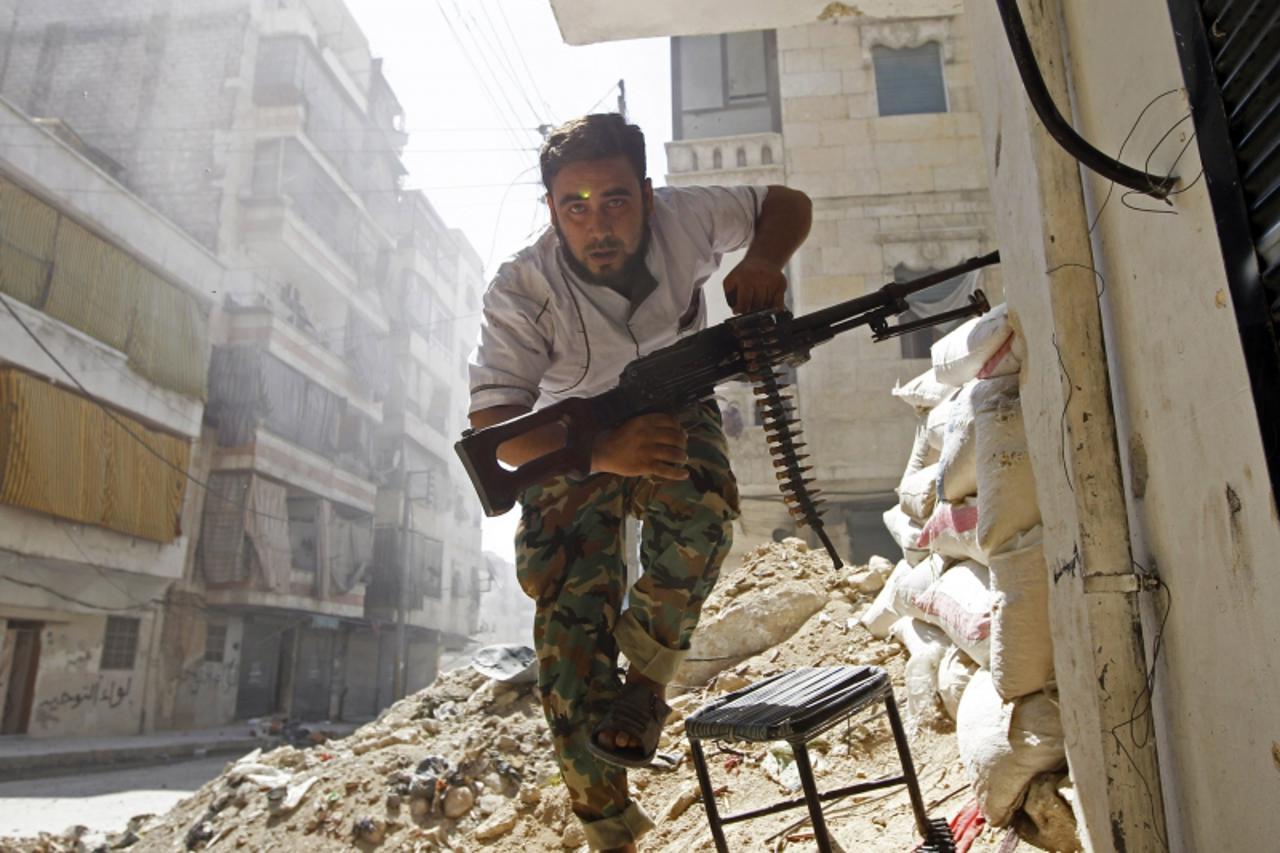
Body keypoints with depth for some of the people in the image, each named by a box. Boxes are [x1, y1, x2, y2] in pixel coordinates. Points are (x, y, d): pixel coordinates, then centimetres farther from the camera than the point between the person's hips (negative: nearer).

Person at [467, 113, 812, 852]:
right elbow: (492, 426, -32)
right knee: (572, 624, -9)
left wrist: (763, 259, -30)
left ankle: (647, 679, -6)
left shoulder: (682, 218, -22)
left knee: (702, 512, -34)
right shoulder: (522, 291, -27)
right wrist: (605, 451, -50)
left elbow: (788, 205, -6)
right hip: (573, 449, -1)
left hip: (673, 412, 1)